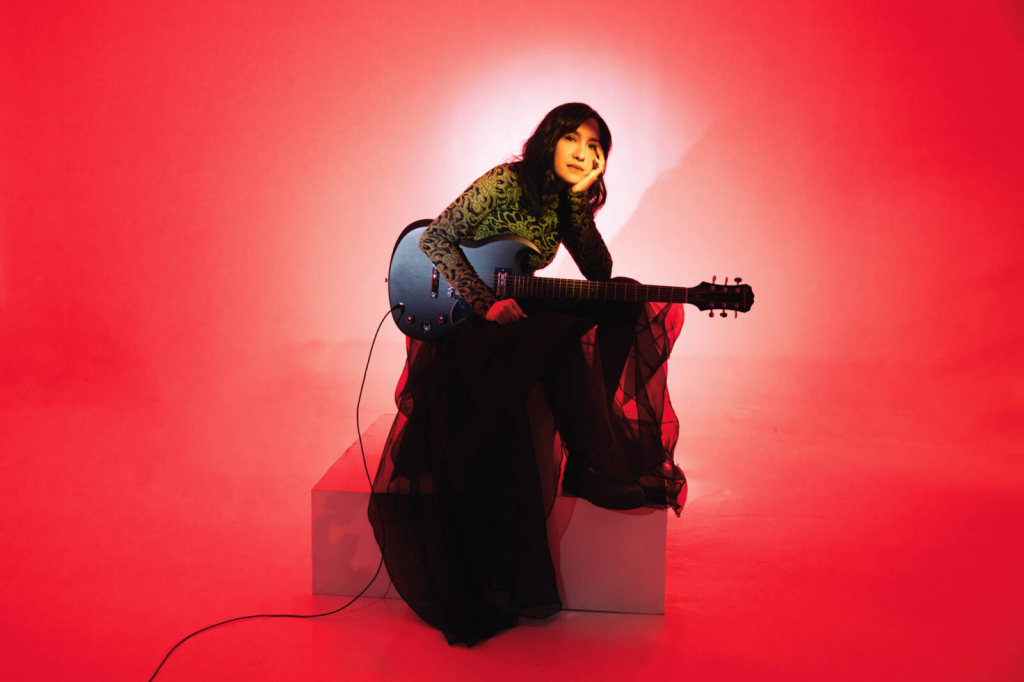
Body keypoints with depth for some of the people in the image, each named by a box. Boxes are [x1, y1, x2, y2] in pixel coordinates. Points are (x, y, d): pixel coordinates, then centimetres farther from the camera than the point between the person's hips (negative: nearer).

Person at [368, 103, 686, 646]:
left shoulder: (568, 201, 8)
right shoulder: (505, 184, -12)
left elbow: (600, 272, -2)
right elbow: (434, 239, -16)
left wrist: (579, 198, -11)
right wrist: (487, 304, -25)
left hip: (520, 314, 7)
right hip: (464, 323, -7)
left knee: (624, 312, -9)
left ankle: (597, 462, -5)